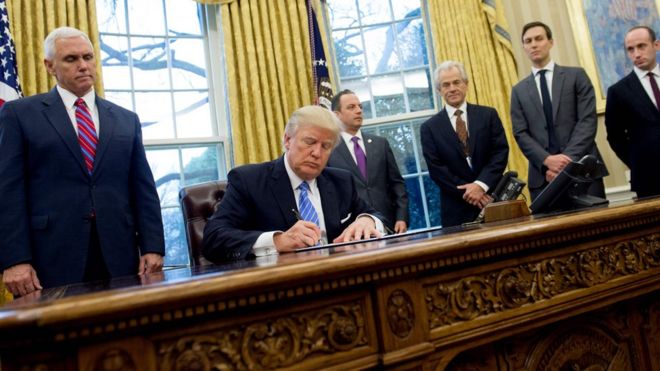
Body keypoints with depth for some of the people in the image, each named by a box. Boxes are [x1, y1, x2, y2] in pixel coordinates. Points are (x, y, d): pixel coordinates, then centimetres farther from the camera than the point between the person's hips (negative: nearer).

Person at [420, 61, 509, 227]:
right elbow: (436, 169, -3)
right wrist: (466, 192, -11)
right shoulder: (429, 127, 2)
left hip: (493, 198, 2)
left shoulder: (488, 114, 6)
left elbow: (501, 152, 0)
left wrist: (481, 184, -13)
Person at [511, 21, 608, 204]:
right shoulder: (519, 90, 13)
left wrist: (569, 160, -14)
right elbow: (520, 134, 4)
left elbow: (588, 120, -2)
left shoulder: (576, 75, 9)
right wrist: (547, 160, -13)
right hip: (543, 175, 1)